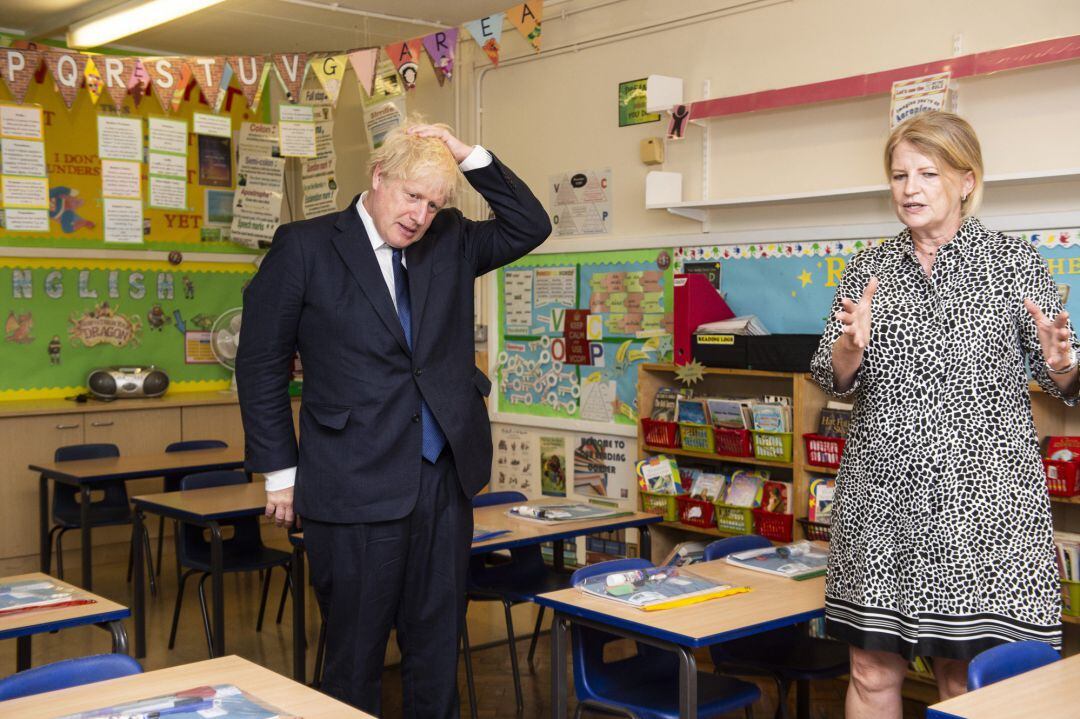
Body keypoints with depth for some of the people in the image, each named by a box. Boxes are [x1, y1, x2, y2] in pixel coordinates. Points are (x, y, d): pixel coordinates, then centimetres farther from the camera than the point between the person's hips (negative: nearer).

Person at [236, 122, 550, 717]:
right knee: (355, 655, 7)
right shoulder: (304, 247, -4)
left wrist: (470, 156, -2)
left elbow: (530, 227, 8)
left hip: (445, 481, 5)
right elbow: (260, 364, -1)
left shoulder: (449, 242, 9)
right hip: (356, 488, -4)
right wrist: (280, 471, -2)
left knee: (438, 650, 15)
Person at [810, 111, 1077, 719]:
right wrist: (853, 344, -15)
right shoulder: (869, 269, 10)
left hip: (980, 497, -3)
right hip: (881, 494, 3)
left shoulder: (1015, 262, 1)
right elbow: (833, 380, 7)